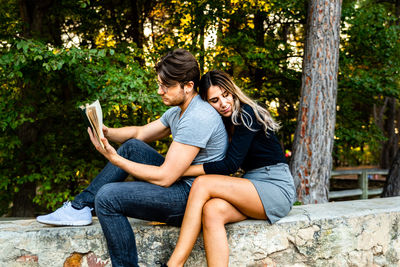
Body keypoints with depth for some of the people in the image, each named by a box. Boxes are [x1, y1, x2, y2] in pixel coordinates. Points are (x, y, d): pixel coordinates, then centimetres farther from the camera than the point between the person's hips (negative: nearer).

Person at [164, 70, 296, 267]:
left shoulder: (246, 113, -10)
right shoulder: (225, 122, 14)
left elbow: (231, 164, -17)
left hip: (276, 189, -7)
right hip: (254, 187, 7)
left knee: (203, 183, -23)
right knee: (212, 211, -26)